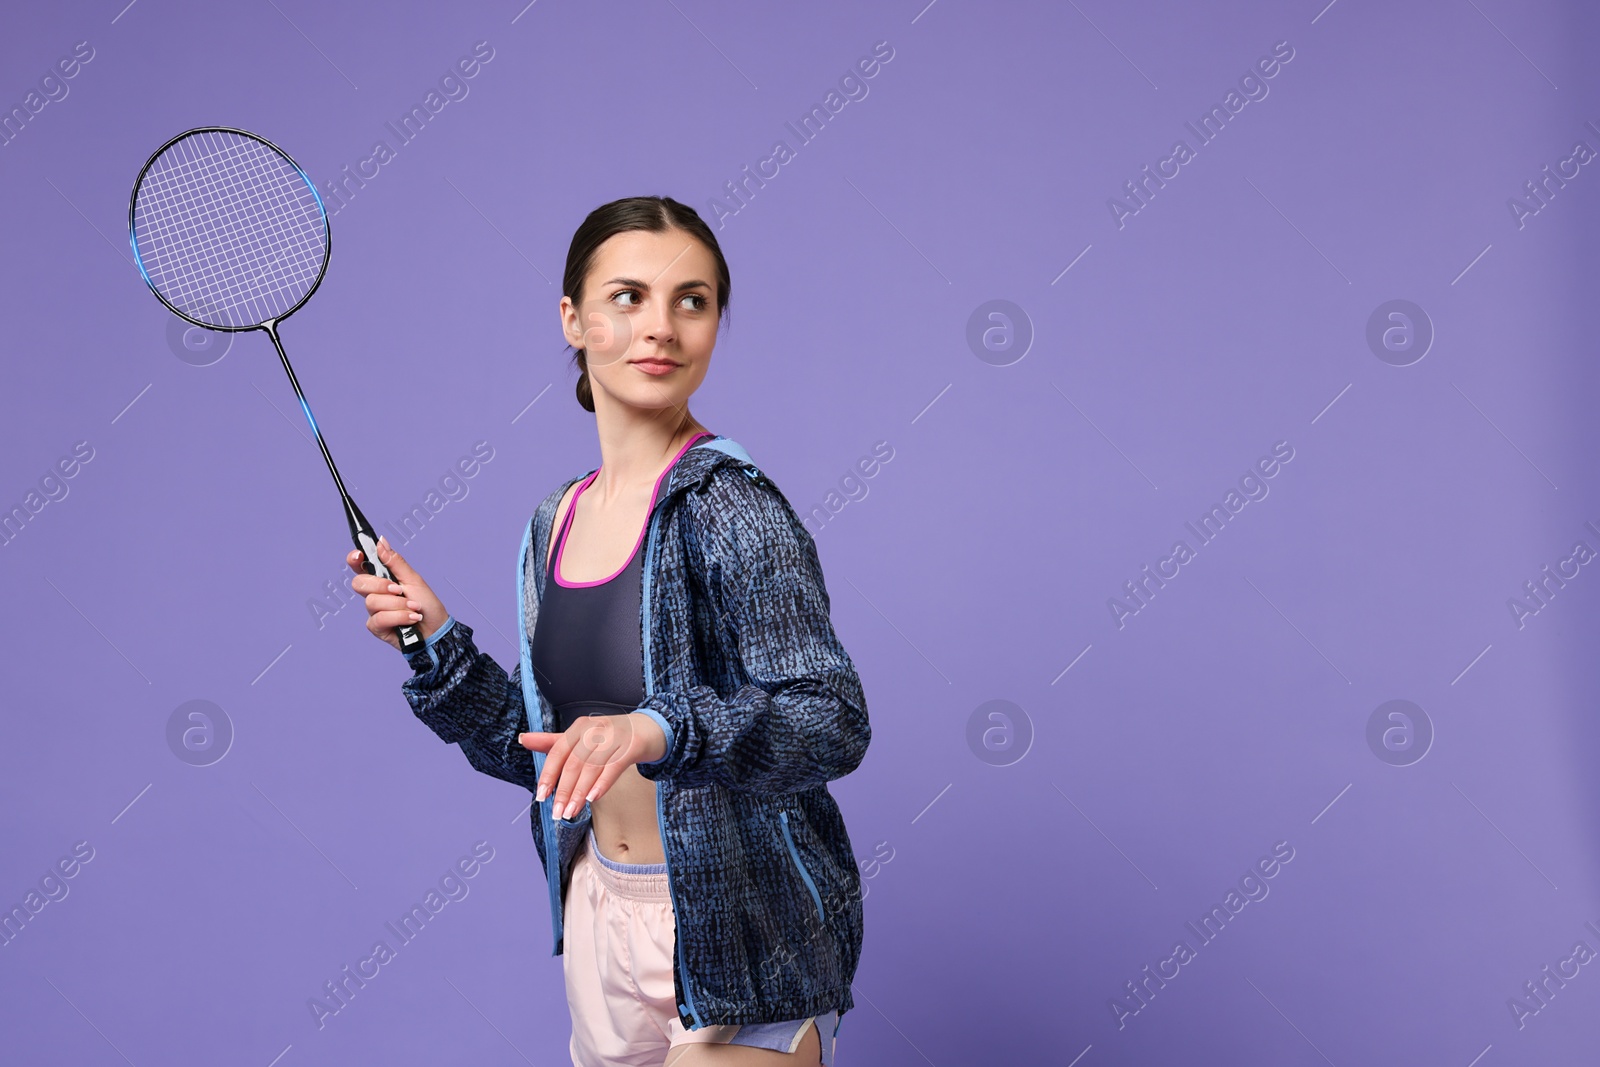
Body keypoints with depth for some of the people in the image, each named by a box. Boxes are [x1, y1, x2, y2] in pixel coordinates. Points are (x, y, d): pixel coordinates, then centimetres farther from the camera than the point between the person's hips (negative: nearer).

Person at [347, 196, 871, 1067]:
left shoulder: (728, 505, -17)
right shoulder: (556, 523, 4)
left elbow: (835, 720, -27)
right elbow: (544, 753, 9)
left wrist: (661, 731, -40)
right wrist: (435, 643, -3)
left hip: (736, 936, -6)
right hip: (597, 920, 6)